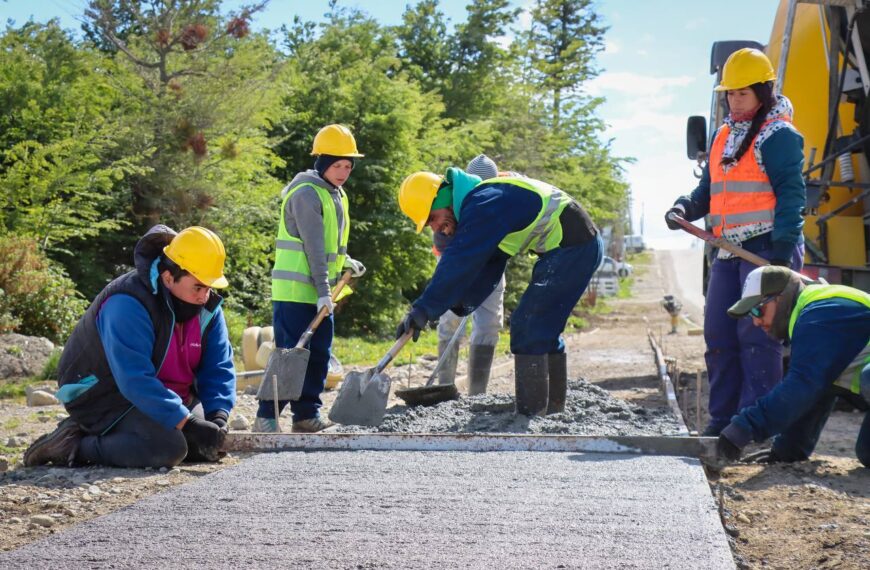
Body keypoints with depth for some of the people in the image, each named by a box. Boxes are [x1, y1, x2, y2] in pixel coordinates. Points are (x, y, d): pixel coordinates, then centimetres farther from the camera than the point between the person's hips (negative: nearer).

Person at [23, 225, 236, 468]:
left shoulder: (207, 307, -5)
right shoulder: (128, 305, -29)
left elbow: (218, 367, -2)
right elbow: (135, 382, -36)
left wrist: (218, 416, -20)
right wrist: (186, 423, -38)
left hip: (163, 394, 9)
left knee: (208, 446, 3)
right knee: (169, 448, -31)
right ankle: (75, 446, -16)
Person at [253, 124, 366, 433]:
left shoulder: (337, 195, 15)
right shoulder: (306, 193, -14)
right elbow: (313, 246, -19)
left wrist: (346, 263, 13)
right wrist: (322, 290, -22)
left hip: (320, 292, 9)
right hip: (295, 290, -9)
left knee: (319, 355, 10)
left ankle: (307, 415, 17)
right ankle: (266, 417, -3)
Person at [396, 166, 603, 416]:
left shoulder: (482, 205, -18)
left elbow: (459, 262, -26)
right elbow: (487, 269, 15)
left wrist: (424, 308, -26)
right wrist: (460, 303, 3)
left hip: (572, 248, -11)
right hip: (583, 245, 11)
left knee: (528, 330, -8)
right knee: (543, 329, 18)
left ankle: (531, 415, -8)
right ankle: (554, 409, 27)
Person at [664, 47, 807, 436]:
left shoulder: (778, 135, -5)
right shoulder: (724, 136, 19)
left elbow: (792, 194, -12)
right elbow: (709, 189, 23)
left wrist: (782, 251, -20)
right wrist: (686, 208, 1)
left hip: (767, 249, -8)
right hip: (729, 251, 8)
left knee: (756, 337, -11)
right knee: (719, 337, 8)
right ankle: (723, 419, 16)